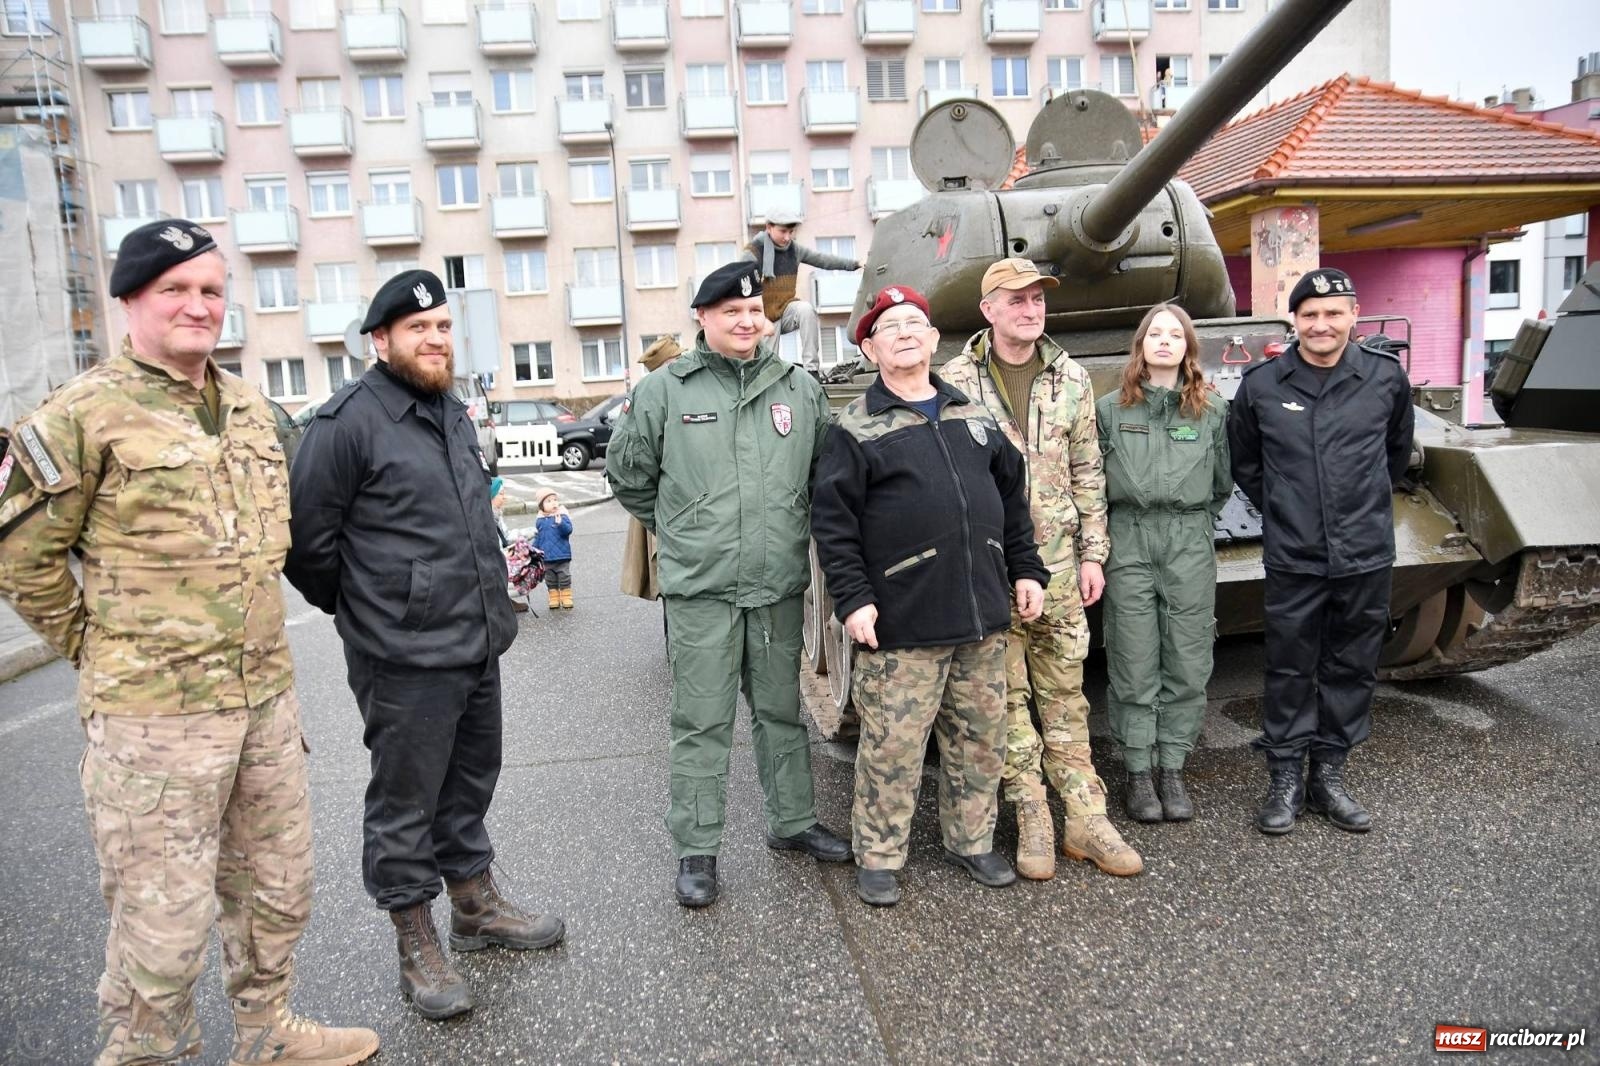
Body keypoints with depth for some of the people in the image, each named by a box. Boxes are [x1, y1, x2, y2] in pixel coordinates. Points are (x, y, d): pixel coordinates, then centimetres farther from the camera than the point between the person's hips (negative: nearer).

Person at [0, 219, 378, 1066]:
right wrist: (102, 648, -2)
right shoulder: (84, 415, -10)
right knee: (164, 924, 3)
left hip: (267, 699, 7)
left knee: (278, 890, 20)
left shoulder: (249, 407, 11)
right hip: (154, 718, -7)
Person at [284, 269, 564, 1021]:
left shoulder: (453, 412, 12)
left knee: (469, 787, 21)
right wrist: (362, 610, 1)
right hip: (405, 659, -8)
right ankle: (416, 948, 23)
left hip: (478, 646, 8)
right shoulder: (348, 422, -14)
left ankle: (476, 906, 38)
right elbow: (308, 540, -11)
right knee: (405, 806, 7)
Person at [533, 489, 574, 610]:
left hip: (562, 556, -4)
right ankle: (554, 599, 20)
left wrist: (560, 523, -36)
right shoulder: (540, 520, 5)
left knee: (564, 578, 3)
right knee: (550, 580, 11)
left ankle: (566, 598, 12)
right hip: (546, 558, 4)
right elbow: (538, 537, 13)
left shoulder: (562, 516, -6)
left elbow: (568, 530, -20)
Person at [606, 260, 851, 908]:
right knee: (701, 723, 3)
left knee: (782, 711, 16)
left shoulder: (801, 388, 6)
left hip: (780, 586, 3)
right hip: (700, 589, -3)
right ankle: (697, 851, 16)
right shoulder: (665, 390, -2)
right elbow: (628, 475, 9)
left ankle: (792, 823, 32)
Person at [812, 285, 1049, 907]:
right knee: (892, 745, 1)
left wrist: (1026, 571, 14)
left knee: (982, 739, 15)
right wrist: (853, 599, -13)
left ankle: (970, 842, 33)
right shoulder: (856, 429, -2)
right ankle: (878, 857, 19)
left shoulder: (974, 415, 14)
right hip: (901, 626, -5)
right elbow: (833, 522, -7)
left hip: (983, 619, 5)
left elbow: (1012, 497, 19)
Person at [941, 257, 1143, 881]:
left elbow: (1087, 473, 9)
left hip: (1057, 563, 3)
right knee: (1008, 696, 5)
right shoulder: (957, 381, -4)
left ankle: (1086, 822, 19)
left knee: (1065, 694, 10)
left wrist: (1093, 553, 5)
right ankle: (1033, 822, 18)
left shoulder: (1071, 379, 6)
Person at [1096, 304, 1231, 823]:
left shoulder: (1212, 410, 7)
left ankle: (1172, 769, 19)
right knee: (1133, 668, 2)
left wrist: (1194, 519, 13)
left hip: (1190, 546, 1)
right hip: (1128, 543, -1)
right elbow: (1093, 479, 9)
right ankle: (1138, 772, 14)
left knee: (1187, 667, 5)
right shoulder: (1110, 408, 4)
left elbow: (1223, 483, 16)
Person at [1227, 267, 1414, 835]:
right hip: (1292, 558, -1)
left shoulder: (1386, 377, 0)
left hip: (1366, 555, 2)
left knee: (1351, 668, 10)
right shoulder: (1260, 384, -4)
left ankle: (1329, 775, 25)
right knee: (1290, 672, 5)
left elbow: (1396, 451, 18)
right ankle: (1285, 779, 17)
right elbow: (1244, 462, 12)